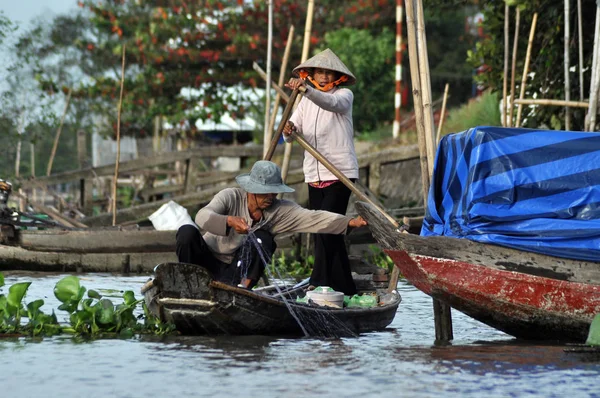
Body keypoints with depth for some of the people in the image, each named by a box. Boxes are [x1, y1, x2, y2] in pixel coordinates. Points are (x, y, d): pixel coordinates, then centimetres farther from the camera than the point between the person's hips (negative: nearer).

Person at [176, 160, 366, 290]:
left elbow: (313, 218, -21)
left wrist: (350, 222, -36)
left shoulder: (279, 210, -7)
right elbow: (202, 216, -30)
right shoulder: (231, 197, -13)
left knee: (263, 239, -22)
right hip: (208, 260, -2)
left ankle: (244, 285, -32)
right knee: (187, 232, -28)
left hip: (236, 272, 2)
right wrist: (229, 221, -49)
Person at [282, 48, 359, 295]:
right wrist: (289, 129, -20)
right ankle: (345, 290, 11)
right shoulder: (306, 101, 16)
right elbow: (292, 133, 5)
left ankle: (319, 284, -18)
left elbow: (331, 103, -26)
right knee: (330, 236, 7)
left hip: (340, 173, -6)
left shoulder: (344, 95, -1)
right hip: (315, 175, 6)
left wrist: (307, 89, -42)